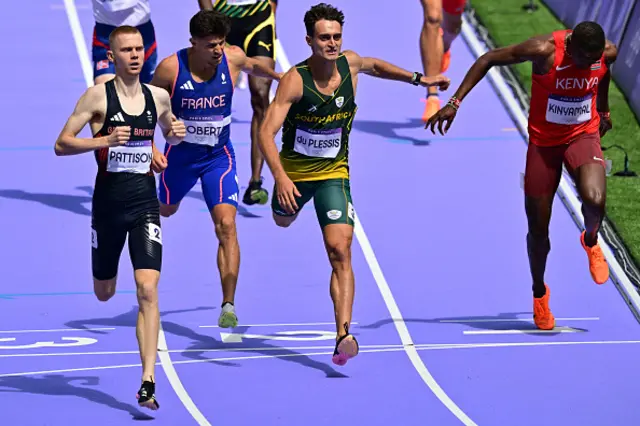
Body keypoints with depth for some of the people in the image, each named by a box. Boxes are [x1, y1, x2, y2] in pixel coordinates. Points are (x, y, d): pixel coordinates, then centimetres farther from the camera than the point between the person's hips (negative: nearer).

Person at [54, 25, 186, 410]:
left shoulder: (158, 97, 4)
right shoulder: (98, 96, -7)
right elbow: (62, 144, -9)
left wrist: (176, 135, 2)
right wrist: (105, 141, -23)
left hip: (145, 204, 1)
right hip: (108, 204, -1)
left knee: (148, 290, -14)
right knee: (104, 294, 14)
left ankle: (148, 382, -16)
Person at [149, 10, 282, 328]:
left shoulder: (232, 59, -15)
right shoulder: (171, 69, -22)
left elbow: (253, 66, 10)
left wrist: (281, 77, 25)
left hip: (219, 155, 0)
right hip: (180, 153, 0)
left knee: (226, 225, -17)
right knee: (166, 210, 26)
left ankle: (228, 305, -17)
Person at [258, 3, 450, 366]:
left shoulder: (350, 64, -12)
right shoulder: (295, 81, -26)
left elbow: (374, 66, 16)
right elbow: (266, 132, -32)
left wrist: (418, 79, 19)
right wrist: (280, 177, -46)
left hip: (334, 174, 0)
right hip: (294, 172, 0)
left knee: (340, 249, -16)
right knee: (284, 220, 30)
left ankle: (343, 335, -25)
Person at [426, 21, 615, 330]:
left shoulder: (608, 53, -14)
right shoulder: (544, 50, -26)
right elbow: (489, 59, -16)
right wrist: (455, 103, -20)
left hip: (583, 136, 1)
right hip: (543, 140, -1)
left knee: (594, 201, -29)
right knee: (538, 229, 3)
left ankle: (591, 241, 7)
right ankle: (539, 293, 30)